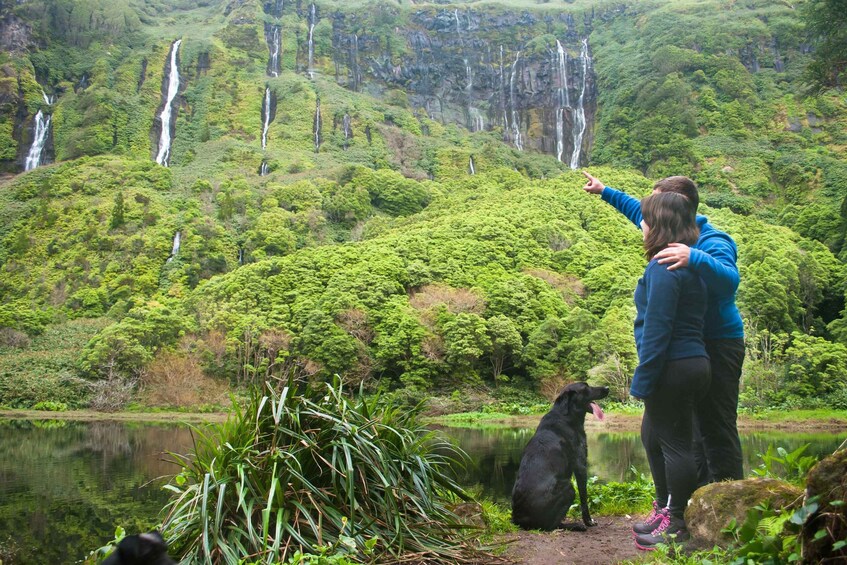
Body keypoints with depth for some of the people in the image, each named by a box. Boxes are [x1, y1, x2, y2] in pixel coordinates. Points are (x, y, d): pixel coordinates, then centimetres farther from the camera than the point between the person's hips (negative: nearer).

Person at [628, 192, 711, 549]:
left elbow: (656, 328, -20)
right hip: (692, 362, 10)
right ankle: (667, 511, 33)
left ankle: (677, 528, 10)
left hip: (673, 369, -10)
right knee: (652, 437, 21)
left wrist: (643, 380, -17)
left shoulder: (664, 268, -17)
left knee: (674, 443, -1)